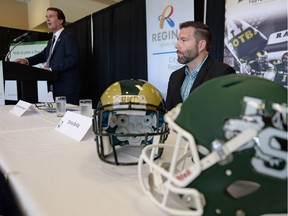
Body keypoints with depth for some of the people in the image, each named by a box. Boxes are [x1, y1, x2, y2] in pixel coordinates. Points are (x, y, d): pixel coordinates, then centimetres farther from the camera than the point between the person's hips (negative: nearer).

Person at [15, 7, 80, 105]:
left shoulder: (69, 37, -6)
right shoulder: (52, 40, 23)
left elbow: (72, 59, -18)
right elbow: (43, 55, 19)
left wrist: (51, 69, -20)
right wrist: (27, 60, 1)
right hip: (56, 89, 9)